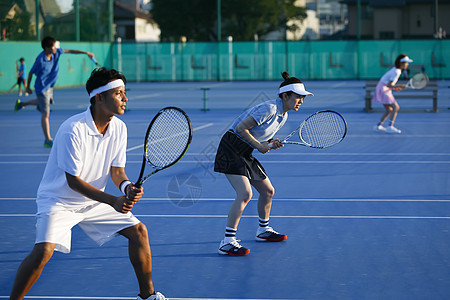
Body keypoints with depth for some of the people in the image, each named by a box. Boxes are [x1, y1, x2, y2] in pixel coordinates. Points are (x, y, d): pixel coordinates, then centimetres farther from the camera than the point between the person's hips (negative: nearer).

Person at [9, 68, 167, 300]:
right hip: (58, 201, -7)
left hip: (94, 201, 7)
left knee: (139, 231, 2)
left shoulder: (119, 128, -5)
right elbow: (73, 180, -25)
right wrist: (113, 201, -32)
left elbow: (116, 170, -1)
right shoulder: (73, 130, -27)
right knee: (44, 251, -27)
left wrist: (127, 187, -25)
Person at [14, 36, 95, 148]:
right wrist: (28, 87, -3)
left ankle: (21, 104, 53)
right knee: (45, 114, -2)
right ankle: (48, 140, 6)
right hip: (42, 88, -8)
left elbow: (70, 51, 1)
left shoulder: (56, 52, -12)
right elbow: (31, 73, -15)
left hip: (50, 86, 8)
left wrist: (86, 53, 0)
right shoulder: (40, 61, -29)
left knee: (44, 102, 35)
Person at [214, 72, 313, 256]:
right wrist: (259, 146, -18)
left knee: (268, 191, 15)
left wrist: (271, 143, -2)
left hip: (245, 154, 10)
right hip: (231, 149, -10)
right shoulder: (269, 109, -21)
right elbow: (240, 128, -21)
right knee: (245, 194, -21)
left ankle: (263, 230, 36)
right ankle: (227, 242, -22)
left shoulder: (283, 116, 9)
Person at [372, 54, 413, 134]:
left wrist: (396, 87, 5)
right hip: (383, 89, -10)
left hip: (384, 89, 10)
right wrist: (400, 86, -17)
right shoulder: (396, 72, -20)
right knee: (396, 107, -16)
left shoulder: (395, 69, 10)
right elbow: (389, 85, -23)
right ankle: (390, 127, -19)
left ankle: (378, 126, 21)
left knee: (389, 110, 15)